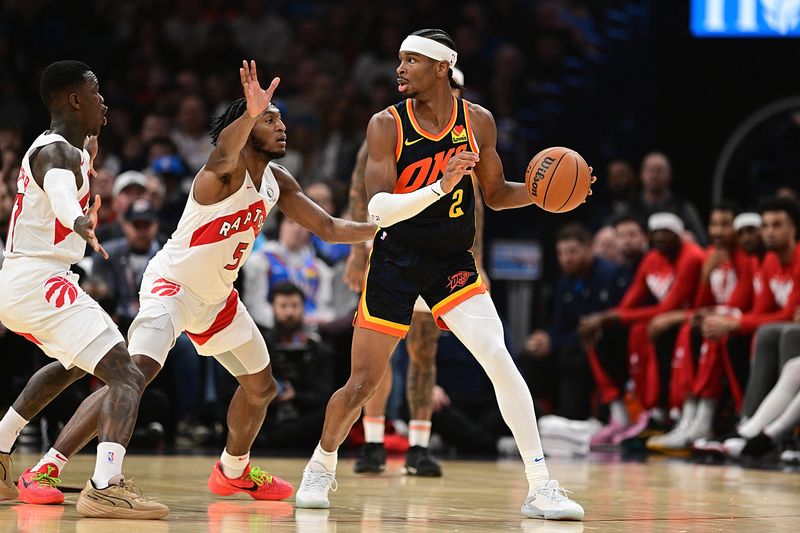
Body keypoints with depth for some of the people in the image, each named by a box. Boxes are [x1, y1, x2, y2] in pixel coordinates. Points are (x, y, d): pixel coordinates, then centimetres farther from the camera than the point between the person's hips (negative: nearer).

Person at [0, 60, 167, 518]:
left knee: (73, 364, 37)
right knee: (128, 377, -19)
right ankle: (106, 488, -36)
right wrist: (80, 222, -60)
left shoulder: (65, 148, 15)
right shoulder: (57, 152, -15)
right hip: (41, 281, -11)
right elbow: (59, 190, -41)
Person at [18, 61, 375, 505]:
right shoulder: (228, 169, -21)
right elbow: (222, 155, -47)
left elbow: (329, 228, 11)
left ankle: (233, 471, 43)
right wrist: (250, 114, -66)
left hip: (216, 298, 9)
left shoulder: (277, 182, 3)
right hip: (172, 285, -9)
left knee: (261, 386, 18)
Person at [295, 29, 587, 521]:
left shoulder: (478, 122, -3)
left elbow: (497, 194, 10)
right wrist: (440, 186, -35)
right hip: (396, 262, -1)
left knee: (500, 360, -17)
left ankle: (541, 488, -13)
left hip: (453, 262, 1)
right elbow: (379, 209, -21)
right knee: (363, 384, 4)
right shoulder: (387, 125, -12)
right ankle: (322, 467, 33)